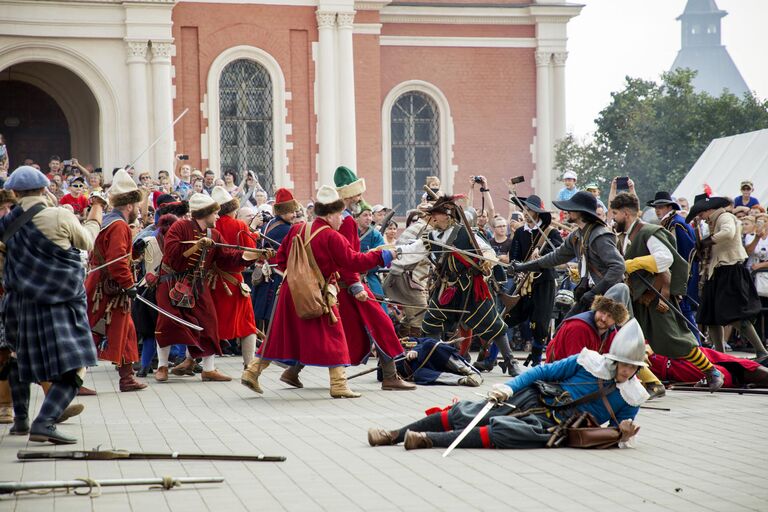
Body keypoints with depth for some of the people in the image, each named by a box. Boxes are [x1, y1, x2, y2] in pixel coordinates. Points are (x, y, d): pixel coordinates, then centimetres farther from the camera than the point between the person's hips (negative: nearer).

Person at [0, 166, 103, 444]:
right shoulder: (61, 217, -13)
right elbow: (87, 243, 4)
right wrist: (95, 214, 20)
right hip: (61, 304, -5)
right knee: (72, 371, -8)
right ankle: (44, 423, -25)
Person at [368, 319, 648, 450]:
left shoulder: (631, 397, 3)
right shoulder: (590, 362, 1)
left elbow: (617, 427, 14)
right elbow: (544, 371, 3)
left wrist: (623, 432, -12)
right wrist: (509, 387, -10)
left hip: (553, 425, -2)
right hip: (533, 398, 2)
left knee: (503, 430, -31)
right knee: (464, 413, -12)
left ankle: (428, 439, -30)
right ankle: (396, 434, -4)